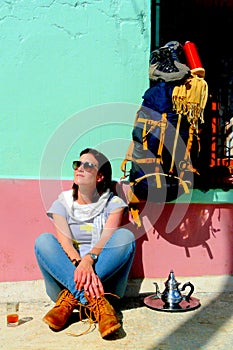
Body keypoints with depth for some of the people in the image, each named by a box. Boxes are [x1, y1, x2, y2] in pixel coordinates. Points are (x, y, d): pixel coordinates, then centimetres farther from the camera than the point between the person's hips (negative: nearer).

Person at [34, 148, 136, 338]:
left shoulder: (113, 203, 7)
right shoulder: (62, 203, 10)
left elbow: (107, 238, -12)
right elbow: (64, 240, -8)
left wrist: (89, 259, -34)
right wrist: (78, 263, -30)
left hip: (105, 273, -1)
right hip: (68, 272, 1)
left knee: (125, 236, -25)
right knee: (44, 240, -24)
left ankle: (70, 298, -31)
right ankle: (97, 303, -37)